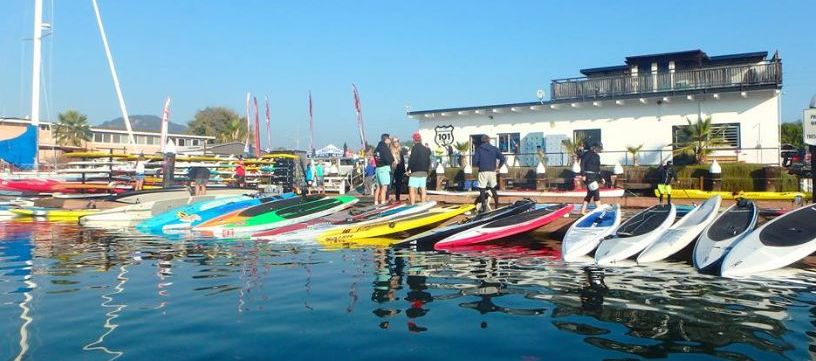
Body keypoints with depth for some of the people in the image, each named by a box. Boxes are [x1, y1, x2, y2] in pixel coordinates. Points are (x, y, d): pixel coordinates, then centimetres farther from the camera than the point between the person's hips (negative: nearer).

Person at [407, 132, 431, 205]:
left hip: (415, 172, -8)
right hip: (424, 172, 8)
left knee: (412, 190, -8)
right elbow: (428, 161, 16)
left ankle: (412, 205, -15)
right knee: (423, 190, 12)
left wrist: (409, 169, -7)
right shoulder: (426, 149, 13)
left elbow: (412, 160, -17)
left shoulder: (415, 148, -10)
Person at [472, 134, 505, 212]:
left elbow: (475, 161, -7)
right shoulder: (494, 148, 5)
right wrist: (498, 166, 10)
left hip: (483, 171, -3)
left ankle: (484, 208, -4)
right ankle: (497, 207, 20)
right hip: (492, 171, 3)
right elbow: (502, 158, -4)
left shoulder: (479, 149, 0)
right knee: (493, 190, 17)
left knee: (482, 191, 0)